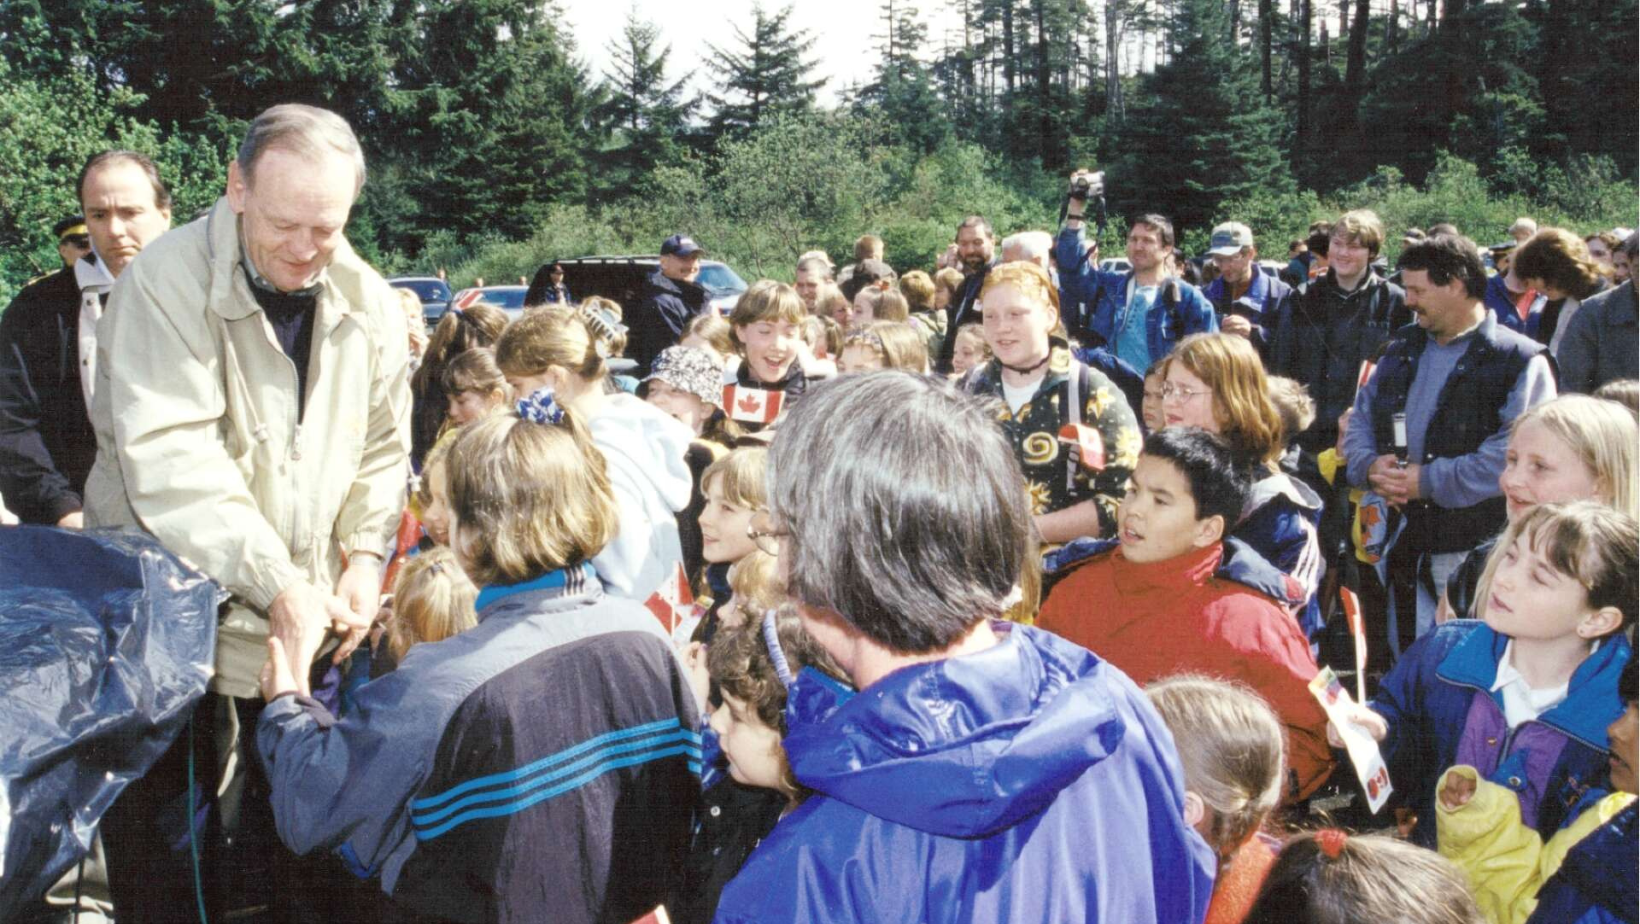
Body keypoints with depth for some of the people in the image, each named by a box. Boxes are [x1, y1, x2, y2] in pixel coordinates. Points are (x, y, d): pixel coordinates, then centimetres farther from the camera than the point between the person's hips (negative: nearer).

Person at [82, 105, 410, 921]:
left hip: (309, 628, 4)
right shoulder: (167, 281, -14)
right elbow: (171, 457, -23)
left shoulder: (367, 302, 2)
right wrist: (275, 584, -28)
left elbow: (382, 448, 10)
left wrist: (364, 556, -5)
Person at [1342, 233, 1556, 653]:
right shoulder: (1401, 351, 13)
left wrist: (1428, 480, -20)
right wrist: (1370, 466, -7)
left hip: (1476, 557, -6)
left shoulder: (1521, 363, -9)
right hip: (1405, 549, 6)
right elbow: (1360, 422, 14)